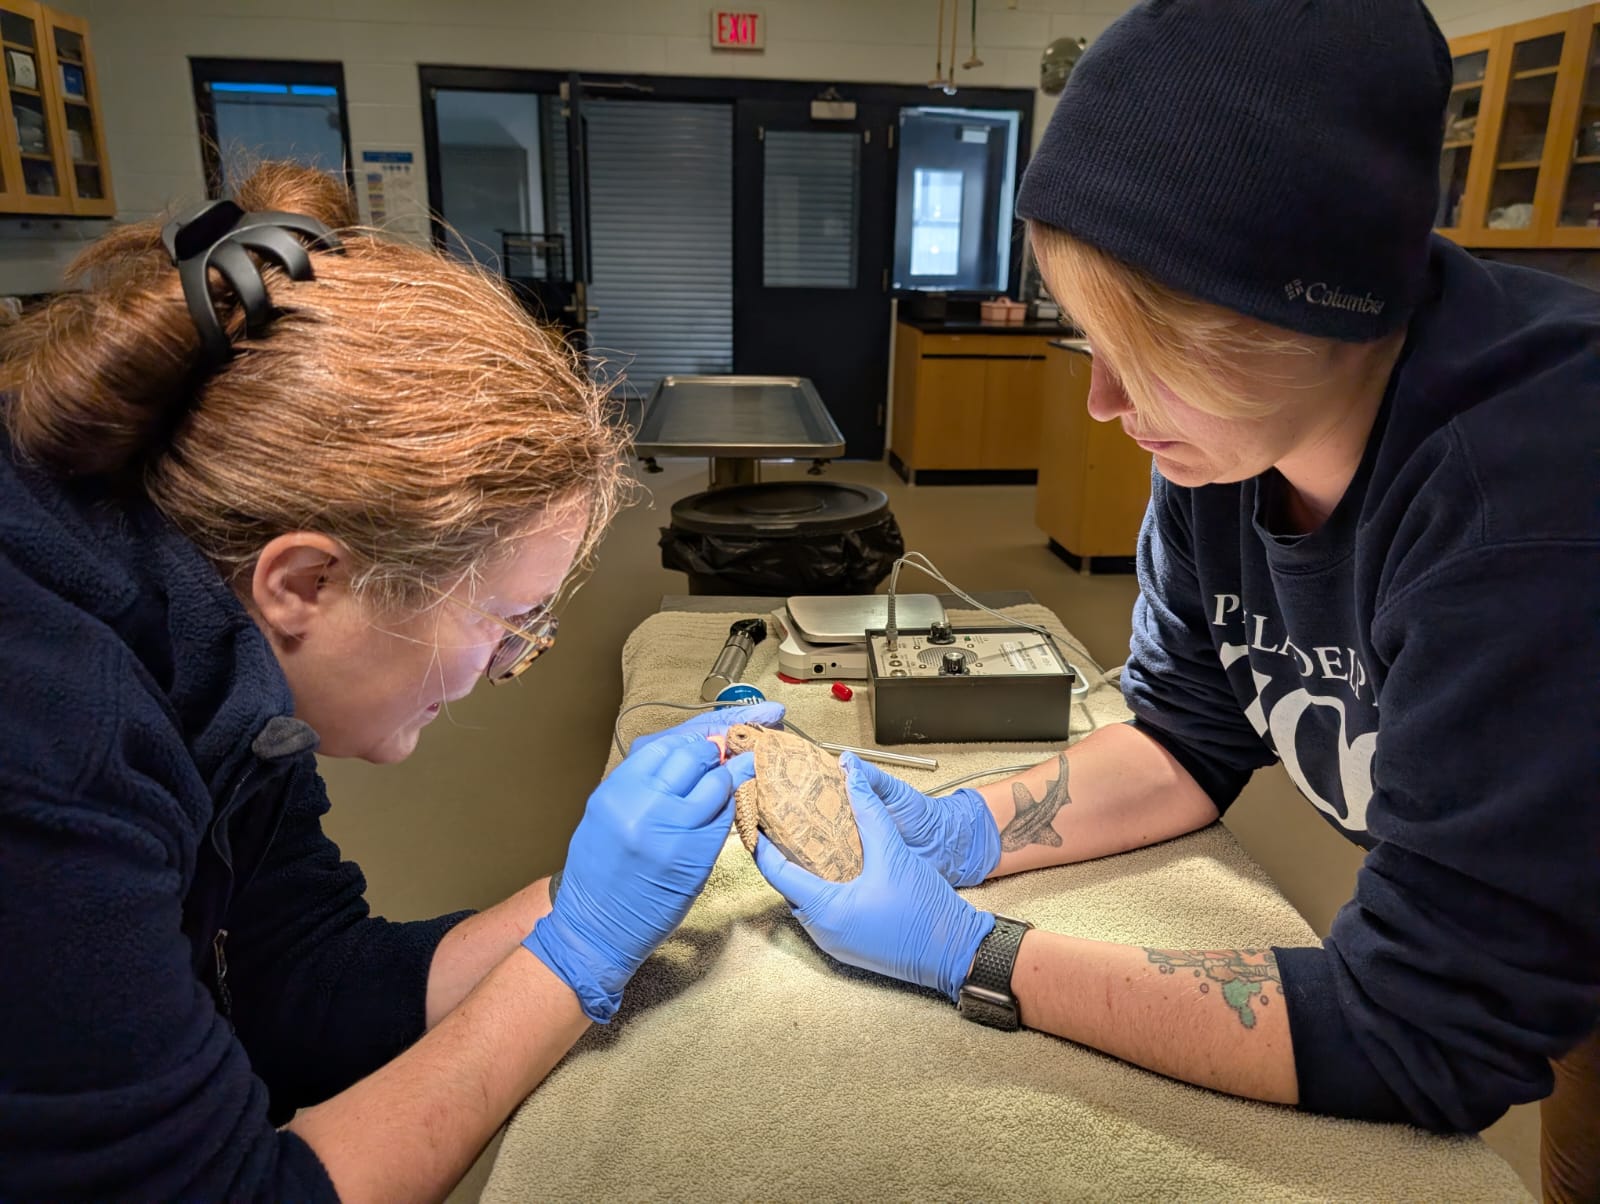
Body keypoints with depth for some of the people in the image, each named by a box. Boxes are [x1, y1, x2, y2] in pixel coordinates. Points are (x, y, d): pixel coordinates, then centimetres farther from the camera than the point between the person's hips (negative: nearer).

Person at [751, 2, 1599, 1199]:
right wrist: (963, 830, -18)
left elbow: (1423, 1034, -34)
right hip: (1496, 948, 5)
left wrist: (966, 953, -31)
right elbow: (1189, 737, -4)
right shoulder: (1226, 429, -16)